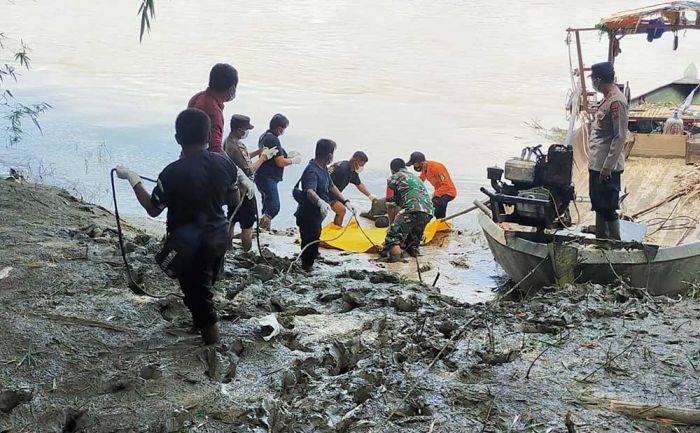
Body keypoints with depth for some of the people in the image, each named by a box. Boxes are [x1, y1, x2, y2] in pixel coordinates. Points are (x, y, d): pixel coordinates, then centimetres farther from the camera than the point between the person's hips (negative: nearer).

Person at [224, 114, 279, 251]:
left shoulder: (229, 141, 2)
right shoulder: (234, 147, -28)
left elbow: (244, 157, 15)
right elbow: (248, 170, -24)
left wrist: (259, 151, 2)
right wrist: (263, 157, -15)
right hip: (244, 192, -10)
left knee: (231, 220, 20)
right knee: (248, 225, 3)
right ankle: (247, 252, 13)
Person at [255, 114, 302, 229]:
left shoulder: (264, 136, 13)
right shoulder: (273, 140, -18)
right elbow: (280, 163, -17)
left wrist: (287, 155, 17)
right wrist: (294, 160, -2)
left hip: (263, 177, 11)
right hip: (268, 179, -11)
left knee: (268, 207, 16)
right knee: (274, 207, -17)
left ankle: (266, 229, 22)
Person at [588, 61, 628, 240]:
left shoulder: (616, 101, -18)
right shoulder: (607, 99, 12)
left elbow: (620, 137, -21)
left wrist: (607, 166, -21)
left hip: (607, 167, -10)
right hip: (597, 165, 10)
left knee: (608, 209, -2)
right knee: (598, 205, 18)